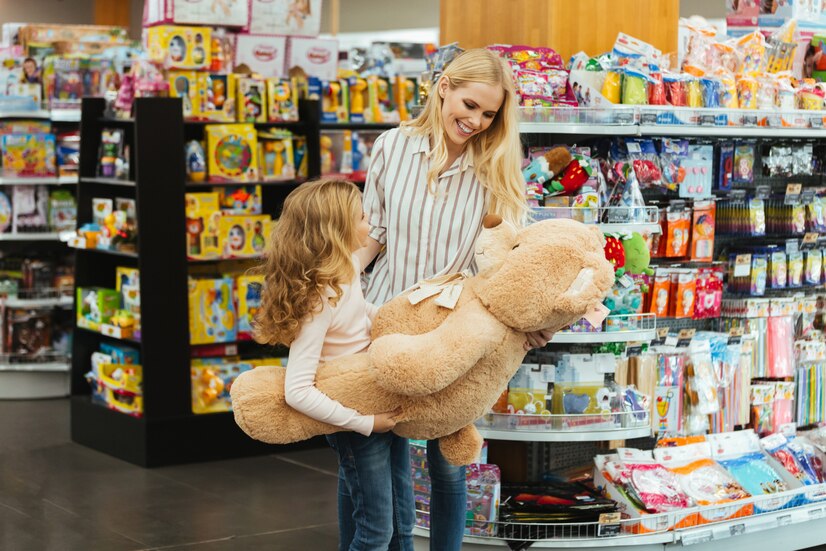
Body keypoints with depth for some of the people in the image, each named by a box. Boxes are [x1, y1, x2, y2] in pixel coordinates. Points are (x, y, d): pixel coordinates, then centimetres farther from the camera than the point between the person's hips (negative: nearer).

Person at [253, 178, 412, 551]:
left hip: (385, 406, 8)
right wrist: (365, 423, -27)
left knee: (402, 519, 17)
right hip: (356, 424, -8)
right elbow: (298, 391, -32)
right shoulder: (319, 300, -28)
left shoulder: (347, 269, -3)